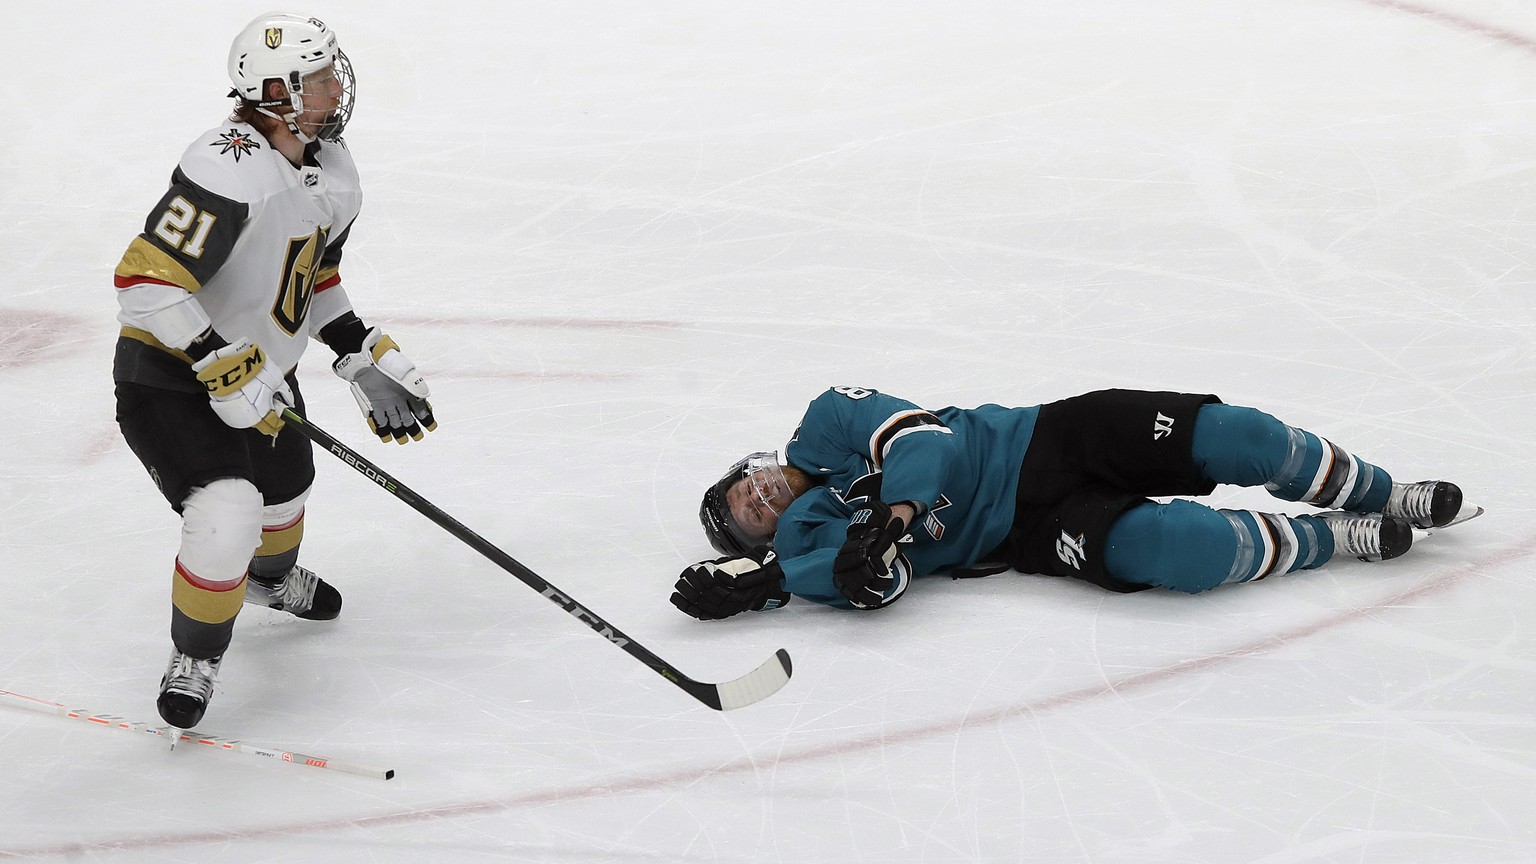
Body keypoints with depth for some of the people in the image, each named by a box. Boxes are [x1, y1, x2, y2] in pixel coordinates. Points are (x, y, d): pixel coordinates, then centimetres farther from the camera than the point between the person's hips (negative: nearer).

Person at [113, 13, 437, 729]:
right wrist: (225, 368, -34)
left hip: (257, 369, 9)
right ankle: (193, 660, 1)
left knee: (287, 480, 28)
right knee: (228, 516, -23)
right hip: (168, 380, -9)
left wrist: (366, 359, 8)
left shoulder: (333, 175, 0)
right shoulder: (230, 168, -32)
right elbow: (144, 281, -35)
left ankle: (271, 577, 63)